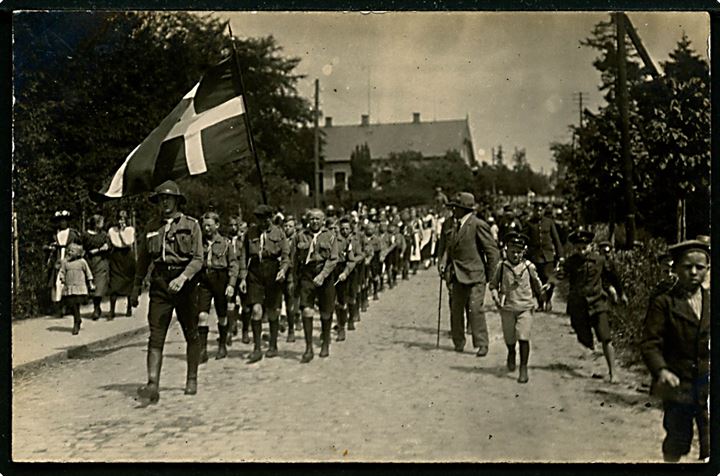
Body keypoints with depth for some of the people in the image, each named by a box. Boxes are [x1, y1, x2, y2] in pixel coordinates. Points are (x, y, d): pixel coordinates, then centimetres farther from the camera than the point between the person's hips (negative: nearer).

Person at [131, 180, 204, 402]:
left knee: (191, 334, 9)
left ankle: (192, 380, 23)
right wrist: (136, 288, 19)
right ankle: (153, 384, -14)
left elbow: (198, 259, -7)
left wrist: (183, 277, -22)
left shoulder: (191, 225, 1)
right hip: (160, 285, 2)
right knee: (156, 334, -9)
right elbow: (143, 260, 19)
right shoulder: (152, 228, 12)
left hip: (185, 284, -2)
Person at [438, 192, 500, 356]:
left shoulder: (478, 225, -11)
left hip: (474, 275, -8)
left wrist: (489, 275, -6)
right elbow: (449, 246, 19)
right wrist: (443, 261, 0)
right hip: (457, 275, 8)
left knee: (475, 309, -11)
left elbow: (493, 251, -9)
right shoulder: (456, 225, 13)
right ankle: (458, 342, 24)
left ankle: (482, 344, -2)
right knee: (456, 309, 11)